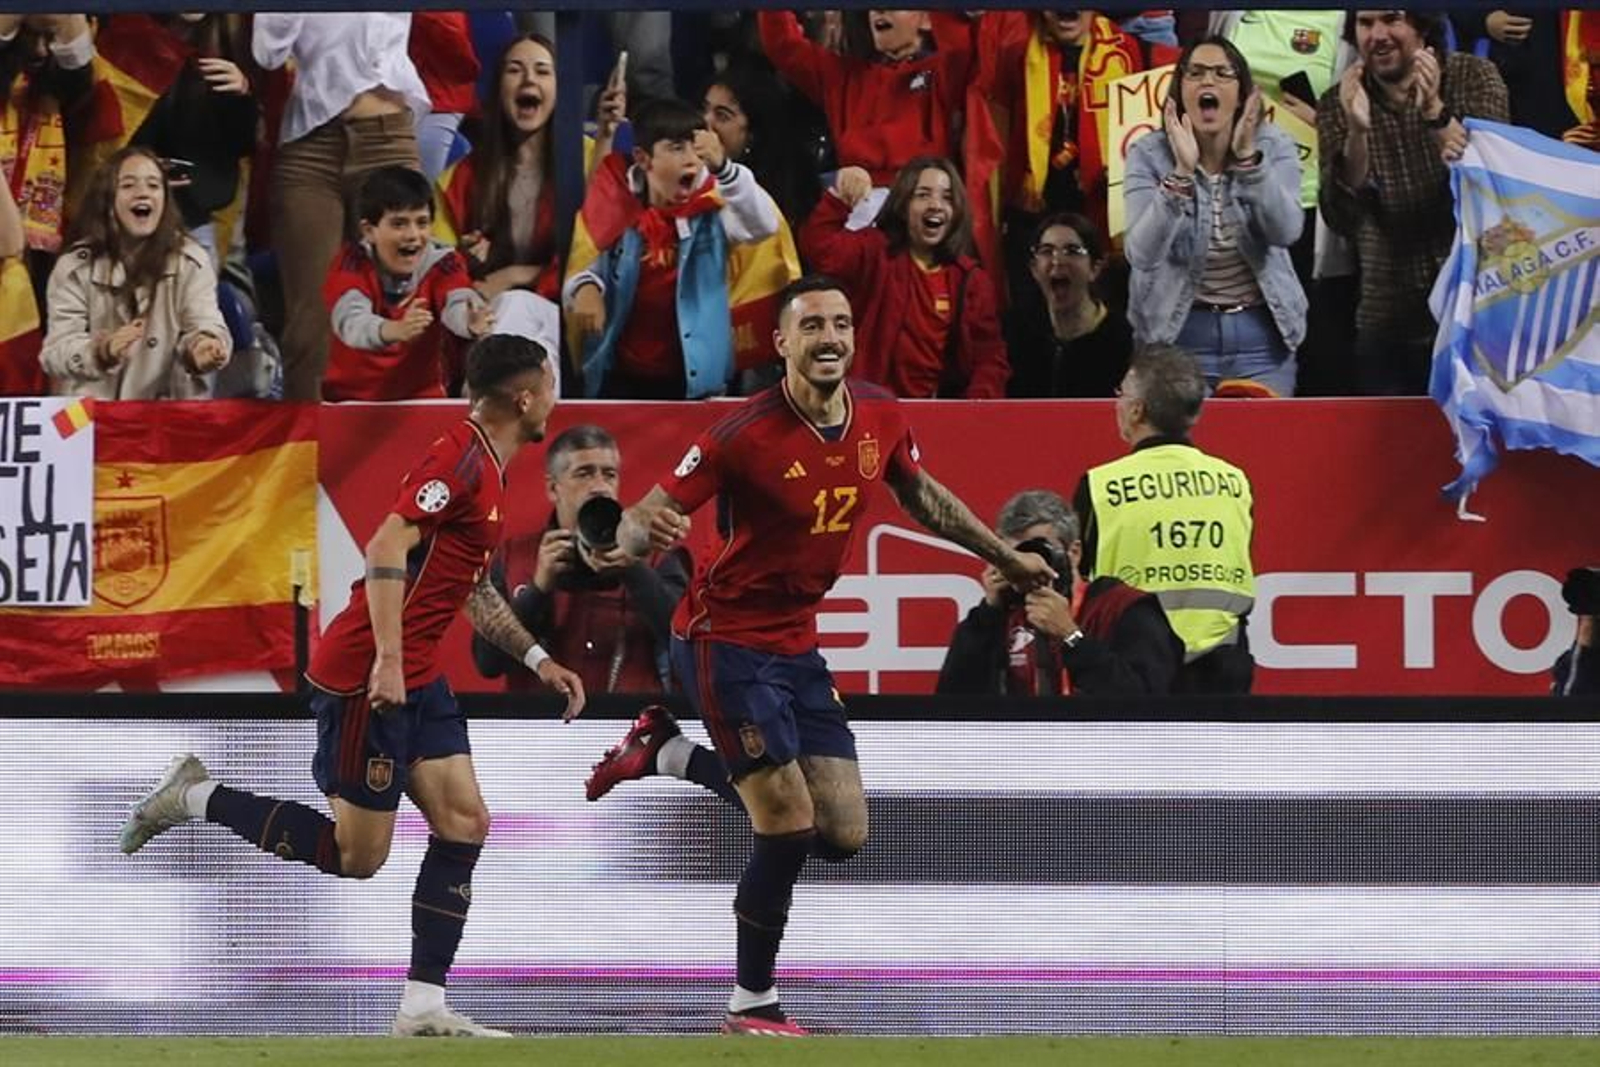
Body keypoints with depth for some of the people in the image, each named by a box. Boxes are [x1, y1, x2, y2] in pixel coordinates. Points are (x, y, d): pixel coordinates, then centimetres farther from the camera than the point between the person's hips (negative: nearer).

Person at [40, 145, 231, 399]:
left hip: (171, 412, 2)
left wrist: (201, 350, -32)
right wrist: (102, 352, -30)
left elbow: (207, 327, -7)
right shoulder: (75, 267, 2)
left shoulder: (191, 261, 5)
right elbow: (56, 351, -7)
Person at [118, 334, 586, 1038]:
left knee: (464, 823, 1)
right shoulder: (459, 458, -15)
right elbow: (387, 548, -24)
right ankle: (196, 798, 8)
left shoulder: (486, 470, 16)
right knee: (355, 855, -4)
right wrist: (387, 659, -29)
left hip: (416, 681, 10)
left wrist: (538, 660, 23)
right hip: (365, 678, -10)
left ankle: (424, 1007, 1)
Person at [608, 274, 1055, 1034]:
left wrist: (1004, 557, 27)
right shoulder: (745, 433, -22)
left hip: (797, 643, 7)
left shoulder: (880, 417, -3)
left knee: (844, 834, 5)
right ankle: (752, 1004, 3)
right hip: (726, 639, -7)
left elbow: (918, 493, 18)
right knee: (789, 825, -14)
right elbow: (648, 515, -22)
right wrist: (643, 532, -46)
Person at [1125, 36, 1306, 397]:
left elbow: (1286, 232, -19)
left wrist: (1248, 158, -31)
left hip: (1261, 337, 1)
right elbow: (1142, 255, -21)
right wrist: (1182, 172, -32)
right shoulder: (1150, 155, -7)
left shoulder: (1273, 147, -3)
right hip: (1178, 334, -1)